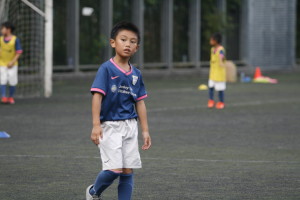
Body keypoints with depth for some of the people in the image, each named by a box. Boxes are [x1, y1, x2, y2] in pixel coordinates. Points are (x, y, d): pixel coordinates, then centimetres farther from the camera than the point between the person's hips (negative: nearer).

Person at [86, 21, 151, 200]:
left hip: (130, 126, 5)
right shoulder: (106, 69, -8)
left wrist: (145, 130, 10)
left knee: (128, 171, 3)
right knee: (114, 169, -11)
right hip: (110, 126, -5)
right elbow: (97, 96, -12)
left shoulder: (136, 74, 8)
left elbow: (140, 103, 13)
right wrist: (96, 125, -19)